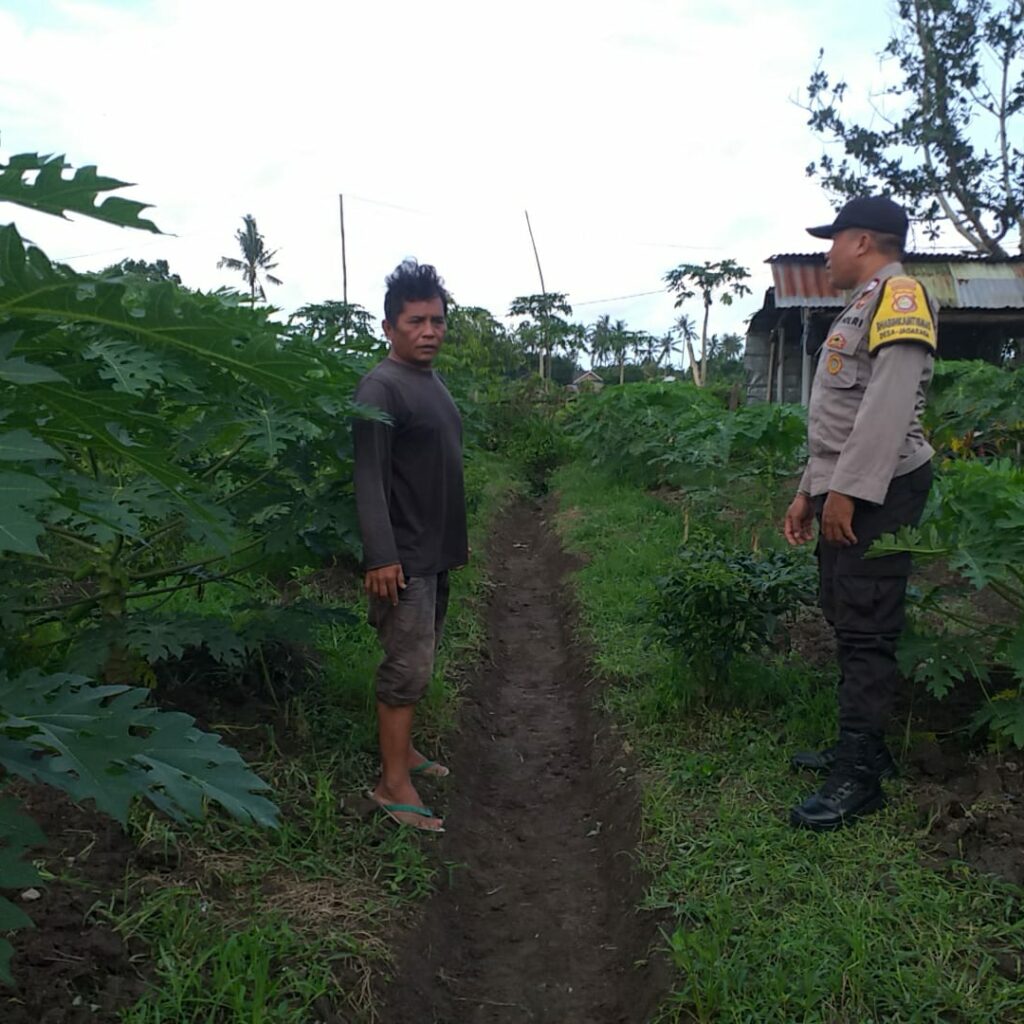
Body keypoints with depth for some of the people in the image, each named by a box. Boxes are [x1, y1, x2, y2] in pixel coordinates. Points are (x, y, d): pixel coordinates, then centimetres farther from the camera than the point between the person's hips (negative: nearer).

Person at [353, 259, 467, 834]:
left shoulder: (434, 382, 13)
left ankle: (403, 749, 31)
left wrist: (459, 538, 21)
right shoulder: (381, 388, -15)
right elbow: (370, 479, -21)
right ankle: (394, 784, 5)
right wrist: (381, 557, -26)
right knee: (408, 668, -5)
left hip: (438, 553, 9)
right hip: (405, 559, -9)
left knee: (419, 663, 17)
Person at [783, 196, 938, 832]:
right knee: (848, 624, 13)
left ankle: (858, 779, -1)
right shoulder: (861, 309, 24)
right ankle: (862, 747, 24)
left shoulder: (899, 296, -7)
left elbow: (889, 403, -20)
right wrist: (810, 491, 22)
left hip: (876, 493, -10)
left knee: (868, 631, -8)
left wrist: (848, 490, -23)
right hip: (844, 493, 10)